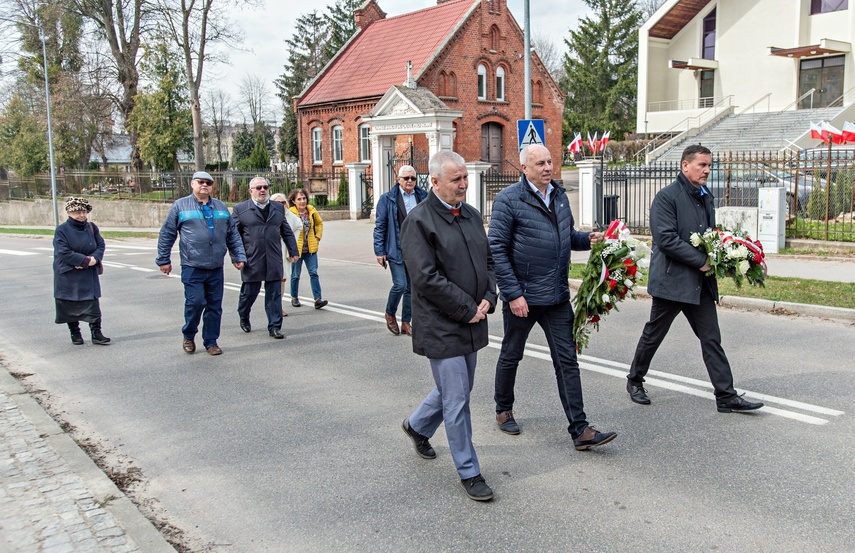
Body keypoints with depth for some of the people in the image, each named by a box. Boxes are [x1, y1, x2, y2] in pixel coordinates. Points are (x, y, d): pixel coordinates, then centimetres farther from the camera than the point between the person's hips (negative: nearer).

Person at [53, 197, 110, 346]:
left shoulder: (92, 228, 5)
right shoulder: (61, 230, -8)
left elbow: (101, 245, 3)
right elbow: (64, 253, -17)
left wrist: (94, 259, -18)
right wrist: (86, 260, -20)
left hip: (89, 275, 3)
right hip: (68, 276, -3)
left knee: (93, 304, 0)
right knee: (71, 306, 6)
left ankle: (96, 333, 4)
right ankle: (75, 333, 20)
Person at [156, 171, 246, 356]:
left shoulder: (221, 207, 14)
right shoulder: (180, 206, 3)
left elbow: (233, 235, 16)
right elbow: (166, 234, 4)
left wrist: (239, 256, 9)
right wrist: (163, 260, 2)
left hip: (216, 268, 4)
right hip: (192, 267, -3)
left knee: (215, 306, 6)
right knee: (195, 302, -9)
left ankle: (211, 342, 18)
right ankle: (188, 336, 15)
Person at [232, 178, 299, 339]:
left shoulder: (278, 208, 13)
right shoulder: (240, 209, 3)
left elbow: (287, 232, 17)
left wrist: (293, 251, 11)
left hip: (274, 261, 3)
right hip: (251, 261, -2)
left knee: (274, 294, 2)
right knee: (249, 292, 8)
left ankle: (274, 327, 9)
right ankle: (244, 317, 34)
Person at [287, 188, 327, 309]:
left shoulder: (311, 210, 3)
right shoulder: (290, 213, -13)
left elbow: (319, 223, 20)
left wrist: (318, 237, 10)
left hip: (310, 249, 3)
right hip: (296, 249, -3)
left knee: (313, 273, -4)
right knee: (295, 275, 9)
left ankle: (317, 299, -7)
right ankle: (294, 298, 27)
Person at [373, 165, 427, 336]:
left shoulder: (423, 197, 7)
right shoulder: (388, 199, -2)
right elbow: (380, 226, -2)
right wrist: (379, 251, -6)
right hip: (396, 250, -4)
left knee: (411, 288, 9)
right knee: (400, 285, -10)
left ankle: (406, 322, 21)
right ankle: (390, 314, 17)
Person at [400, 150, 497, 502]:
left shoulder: (471, 215, 10)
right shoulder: (419, 221, -14)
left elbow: (488, 261, 16)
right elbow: (427, 278, -19)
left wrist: (487, 299, -2)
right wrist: (468, 310, -16)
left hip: (472, 323, 8)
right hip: (441, 327, -8)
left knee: (455, 389, 21)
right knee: (457, 400, 0)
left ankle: (417, 426, 47)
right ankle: (469, 473, 14)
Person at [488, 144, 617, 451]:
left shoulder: (559, 195, 9)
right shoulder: (508, 200, -11)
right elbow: (497, 249, -13)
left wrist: (587, 239, 0)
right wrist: (513, 293, -18)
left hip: (557, 297, 5)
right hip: (522, 297, -5)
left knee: (567, 361, 3)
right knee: (511, 356, 13)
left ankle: (580, 430, 7)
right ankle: (504, 410, 35)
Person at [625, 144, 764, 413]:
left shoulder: (705, 197, 13)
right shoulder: (667, 197, -12)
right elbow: (666, 239, -20)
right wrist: (701, 261, -18)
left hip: (701, 283, 7)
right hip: (671, 280, -7)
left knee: (712, 339, 5)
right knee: (653, 335, 8)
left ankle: (726, 396, 8)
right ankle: (635, 381, 27)